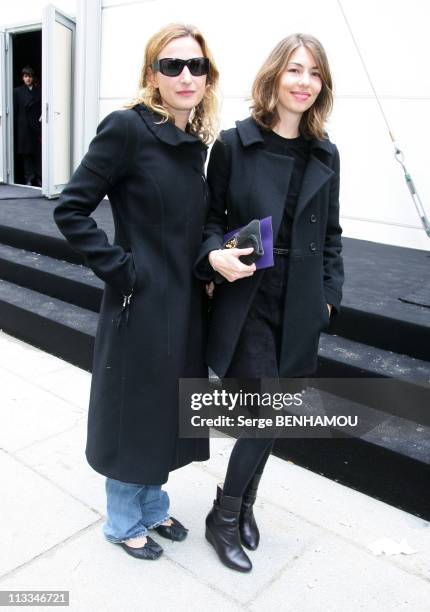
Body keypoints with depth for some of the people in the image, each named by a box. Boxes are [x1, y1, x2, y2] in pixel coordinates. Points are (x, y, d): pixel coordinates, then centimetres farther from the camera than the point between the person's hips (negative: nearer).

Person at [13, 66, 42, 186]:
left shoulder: (39, 91, 6)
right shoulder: (17, 91, 7)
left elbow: (42, 108, 4)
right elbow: (15, 111, 5)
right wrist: (15, 127, -1)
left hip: (37, 125, 0)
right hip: (24, 127, 1)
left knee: (38, 153, -2)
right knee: (26, 153, 3)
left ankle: (39, 178, 3)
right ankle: (29, 178, 7)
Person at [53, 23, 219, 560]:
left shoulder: (198, 141, 8)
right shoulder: (127, 127, -14)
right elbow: (71, 208, -15)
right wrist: (119, 269, -16)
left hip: (185, 304, 7)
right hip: (139, 304, -7)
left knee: (167, 409, 19)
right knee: (133, 410, 10)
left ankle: (153, 506, 42)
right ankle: (123, 522, 34)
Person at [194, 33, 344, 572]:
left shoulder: (325, 156, 6)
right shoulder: (233, 143, -4)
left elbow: (330, 235, 12)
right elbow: (209, 217, 1)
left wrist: (329, 296, 5)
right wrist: (214, 255, -19)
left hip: (299, 306, 4)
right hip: (246, 301, -4)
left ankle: (242, 504, 35)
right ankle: (224, 517, 21)